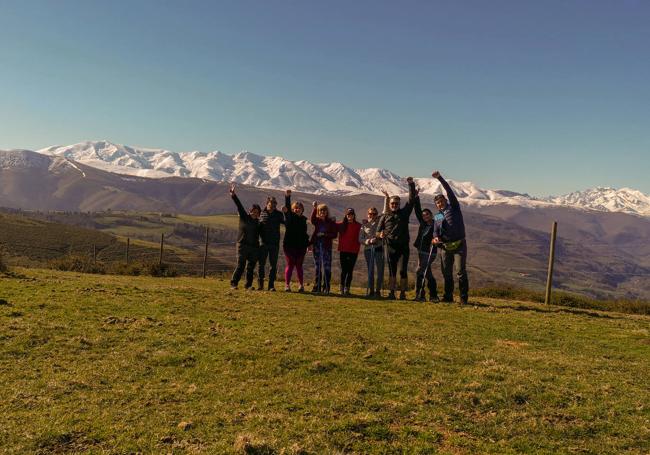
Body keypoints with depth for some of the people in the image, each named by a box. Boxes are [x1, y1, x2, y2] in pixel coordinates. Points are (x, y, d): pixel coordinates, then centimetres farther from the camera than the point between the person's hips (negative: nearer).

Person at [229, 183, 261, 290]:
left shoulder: (258, 223, 12)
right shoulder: (244, 217, 4)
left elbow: (261, 234, 16)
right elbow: (239, 206, -7)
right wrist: (234, 195, -15)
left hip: (254, 247, 3)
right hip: (242, 245, -3)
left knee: (251, 267, 5)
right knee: (240, 265, -8)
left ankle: (248, 285, 13)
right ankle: (233, 283, 1)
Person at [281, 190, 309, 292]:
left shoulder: (303, 219, 12)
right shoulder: (289, 217, 1)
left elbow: (304, 233, 15)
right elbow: (287, 207, -15)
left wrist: (308, 244, 10)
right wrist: (287, 196, -30)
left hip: (301, 246, 3)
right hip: (289, 245, -3)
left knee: (299, 265, 7)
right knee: (290, 265, -3)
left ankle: (301, 285, 15)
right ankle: (287, 285, 2)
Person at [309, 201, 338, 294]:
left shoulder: (331, 222, 2)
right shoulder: (317, 220, 6)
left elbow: (335, 234, -1)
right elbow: (311, 219, -17)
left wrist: (325, 235, -15)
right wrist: (314, 208, -30)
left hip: (326, 246, -3)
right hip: (316, 245, 3)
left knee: (326, 267, -5)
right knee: (317, 267, 8)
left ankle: (326, 288, -1)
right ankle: (317, 287, 14)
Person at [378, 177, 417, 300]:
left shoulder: (404, 213, 10)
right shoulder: (385, 216, 11)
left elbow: (412, 200, 5)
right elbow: (379, 230, 14)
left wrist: (411, 185, -3)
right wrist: (381, 234, -10)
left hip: (404, 246, 0)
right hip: (392, 247, 0)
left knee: (403, 271, -1)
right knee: (392, 271, 3)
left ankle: (403, 293, 5)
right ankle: (391, 293, 7)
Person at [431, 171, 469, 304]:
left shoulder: (453, 207, 3)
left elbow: (449, 191, -9)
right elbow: (436, 231, 12)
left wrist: (440, 178, -17)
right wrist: (436, 237, -13)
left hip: (459, 244, -5)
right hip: (446, 247, 5)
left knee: (461, 271, -7)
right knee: (446, 272, 9)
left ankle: (464, 297, -3)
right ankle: (448, 296, 19)